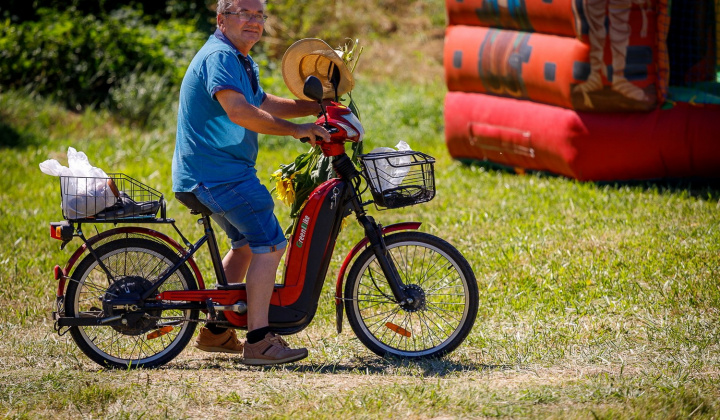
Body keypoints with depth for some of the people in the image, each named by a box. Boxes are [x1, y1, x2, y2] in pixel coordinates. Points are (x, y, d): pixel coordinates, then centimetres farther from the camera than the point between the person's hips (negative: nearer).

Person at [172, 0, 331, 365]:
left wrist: (318, 107, 16)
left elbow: (262, 103, 27)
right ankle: (258, 341, -17)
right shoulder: (219, 57, -17)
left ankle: (215, 332, 31)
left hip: (213, 173, 11)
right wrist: (297, 130, -29)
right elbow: (239, 111, -30)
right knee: (270, 244, -15)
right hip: (218, 173, -11)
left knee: (246, 244, 24)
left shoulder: (240, 61, 18)